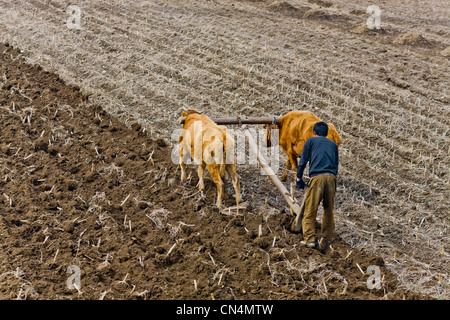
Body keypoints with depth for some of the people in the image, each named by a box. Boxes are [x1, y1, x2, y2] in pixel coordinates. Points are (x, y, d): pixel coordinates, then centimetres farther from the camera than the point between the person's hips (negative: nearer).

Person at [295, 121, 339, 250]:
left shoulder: (311, 141, 16)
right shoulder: (333, 144, 25)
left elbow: (303, 161, 11)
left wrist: (299, 178, 20)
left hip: (317, 176, -3)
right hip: (331, 177, 3)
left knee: (310, 210, -1)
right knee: (329, 210, 10)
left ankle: (310, 239, -7)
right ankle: (326, 241, 11)